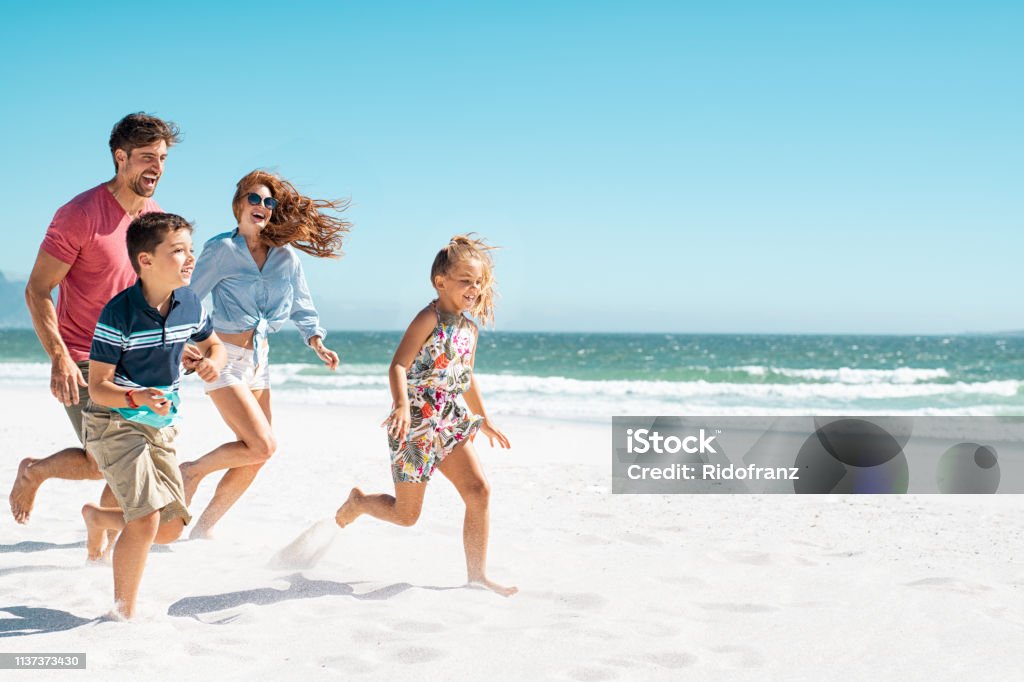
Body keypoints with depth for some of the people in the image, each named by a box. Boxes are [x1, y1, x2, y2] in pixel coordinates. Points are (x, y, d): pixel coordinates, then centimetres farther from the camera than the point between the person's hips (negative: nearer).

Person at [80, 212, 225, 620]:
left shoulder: (189, 304, -3)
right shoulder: (118, 314, -21)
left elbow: (214, 345, 16)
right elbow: (97, 387, -18)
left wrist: (212, 361, -8)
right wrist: (136, 397, -38)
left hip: (161, 426, 7)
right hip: (115, 423, -6)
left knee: (171, 528, 8)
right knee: (146, 520, -19)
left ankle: (97, 517, 37)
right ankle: (124, 614, 0)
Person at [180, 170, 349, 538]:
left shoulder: (285, 255, 6)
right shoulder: (221, 249, -9)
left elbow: (302, 307, 13)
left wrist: (317, 342, -2)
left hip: (259, 361, 6)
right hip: (224, 359, -6)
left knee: (253, 459, 7)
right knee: (262, 446, -17)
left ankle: (203, 528, 22)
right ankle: (192, 471, 7)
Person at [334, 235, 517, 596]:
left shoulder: (469, 328, 11)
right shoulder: (429, 318, -13)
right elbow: (398, 366, -21)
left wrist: (484, 419, 30)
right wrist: (402, 405, -38)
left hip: (450, 424, 7)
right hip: (415, 424, -7)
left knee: (479, 490, -9)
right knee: (406, 513, 2)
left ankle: (477, 574, -1)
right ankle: (358, 501, 34)